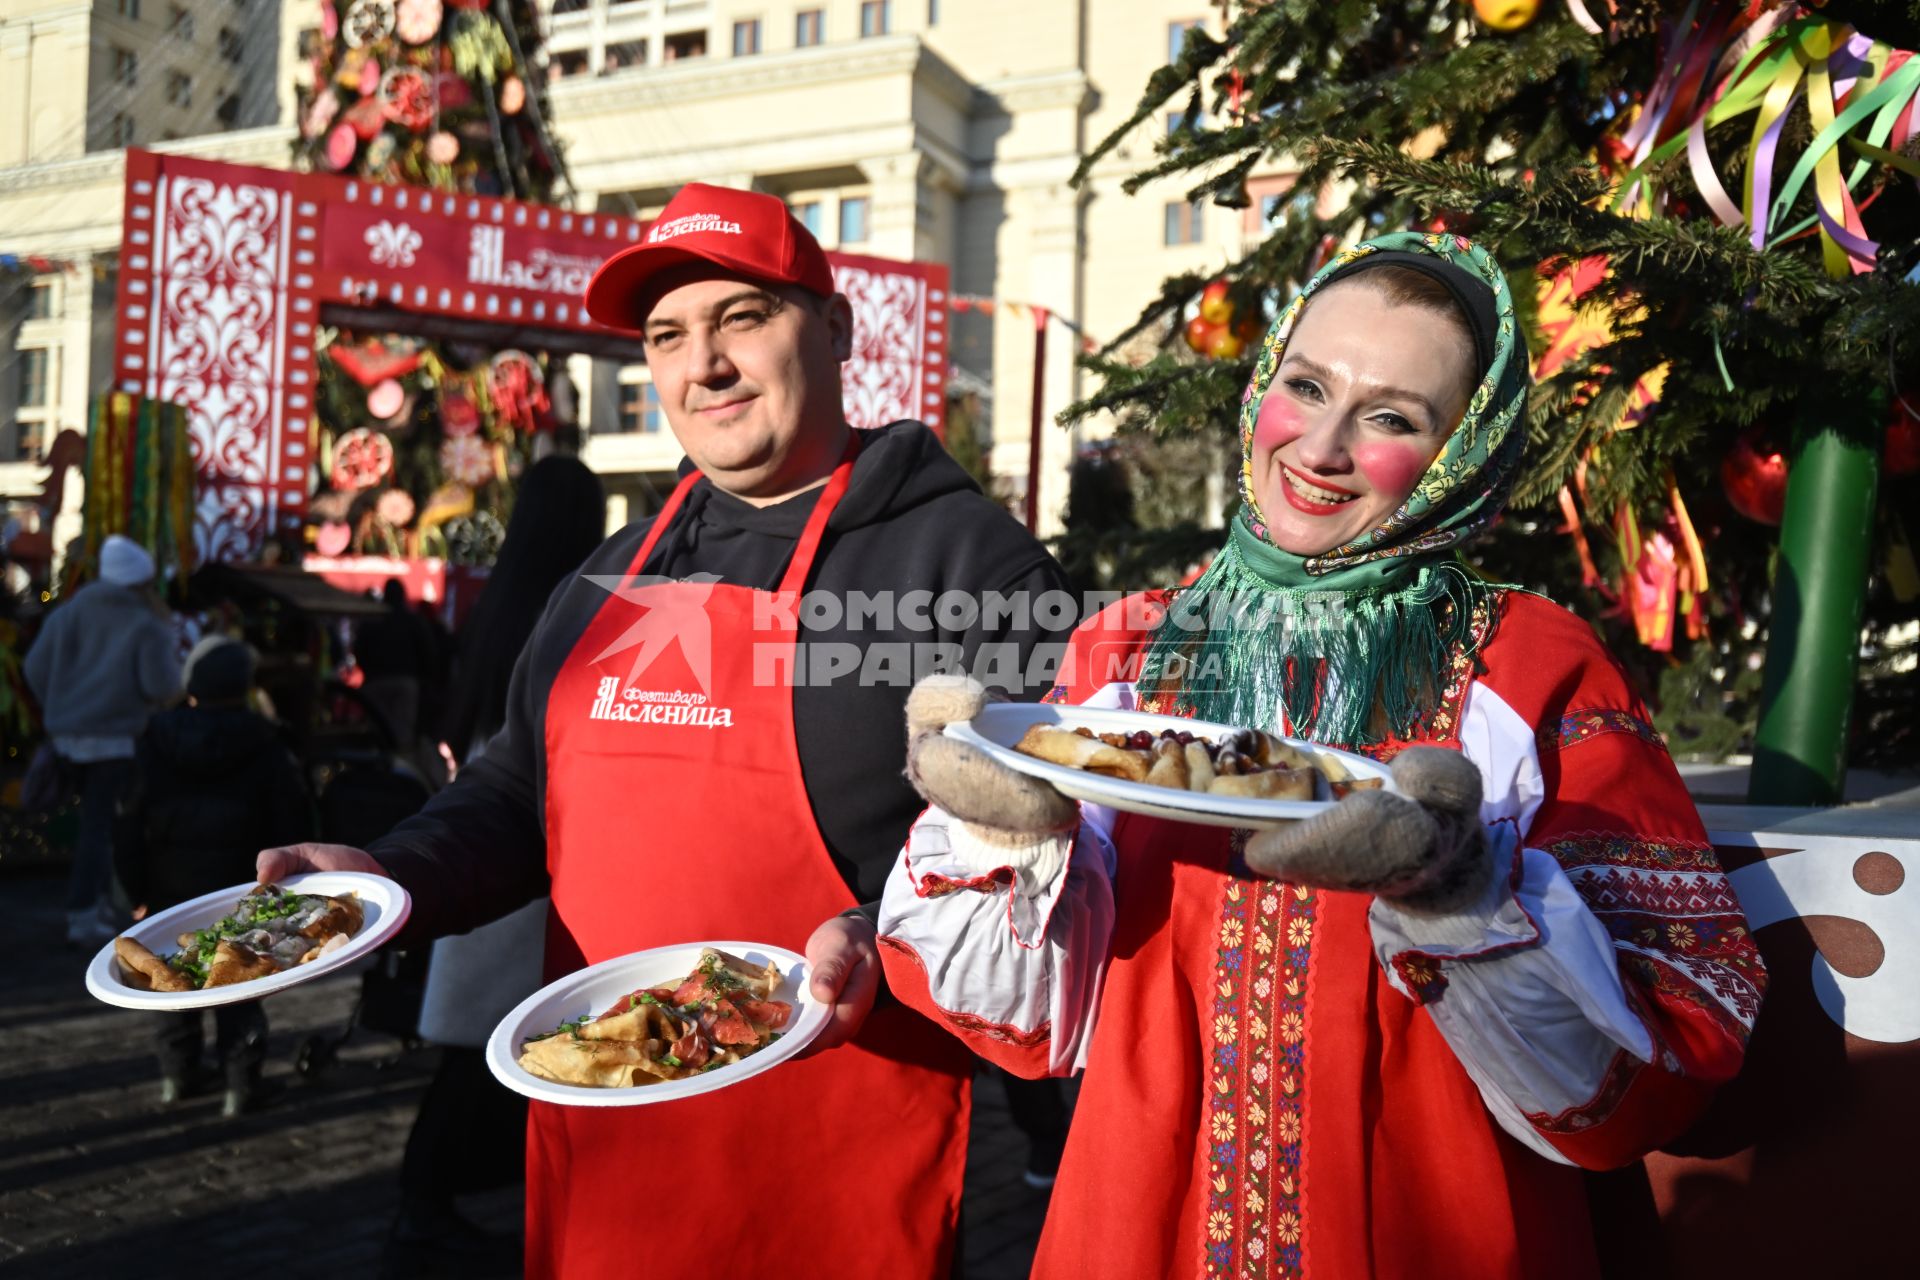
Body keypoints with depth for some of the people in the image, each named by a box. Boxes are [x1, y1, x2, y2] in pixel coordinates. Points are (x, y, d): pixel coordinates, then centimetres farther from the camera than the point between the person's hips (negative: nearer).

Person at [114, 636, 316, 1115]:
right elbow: (293, 823, -6)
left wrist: (137, 888, 6)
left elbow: (131, 822, 0)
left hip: (171, 888, 2)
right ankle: (240, 1082, 5)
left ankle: (176, 1073, 22)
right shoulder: (264, 747, -6)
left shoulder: (156, 742, -1)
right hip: (241, 891, -1)